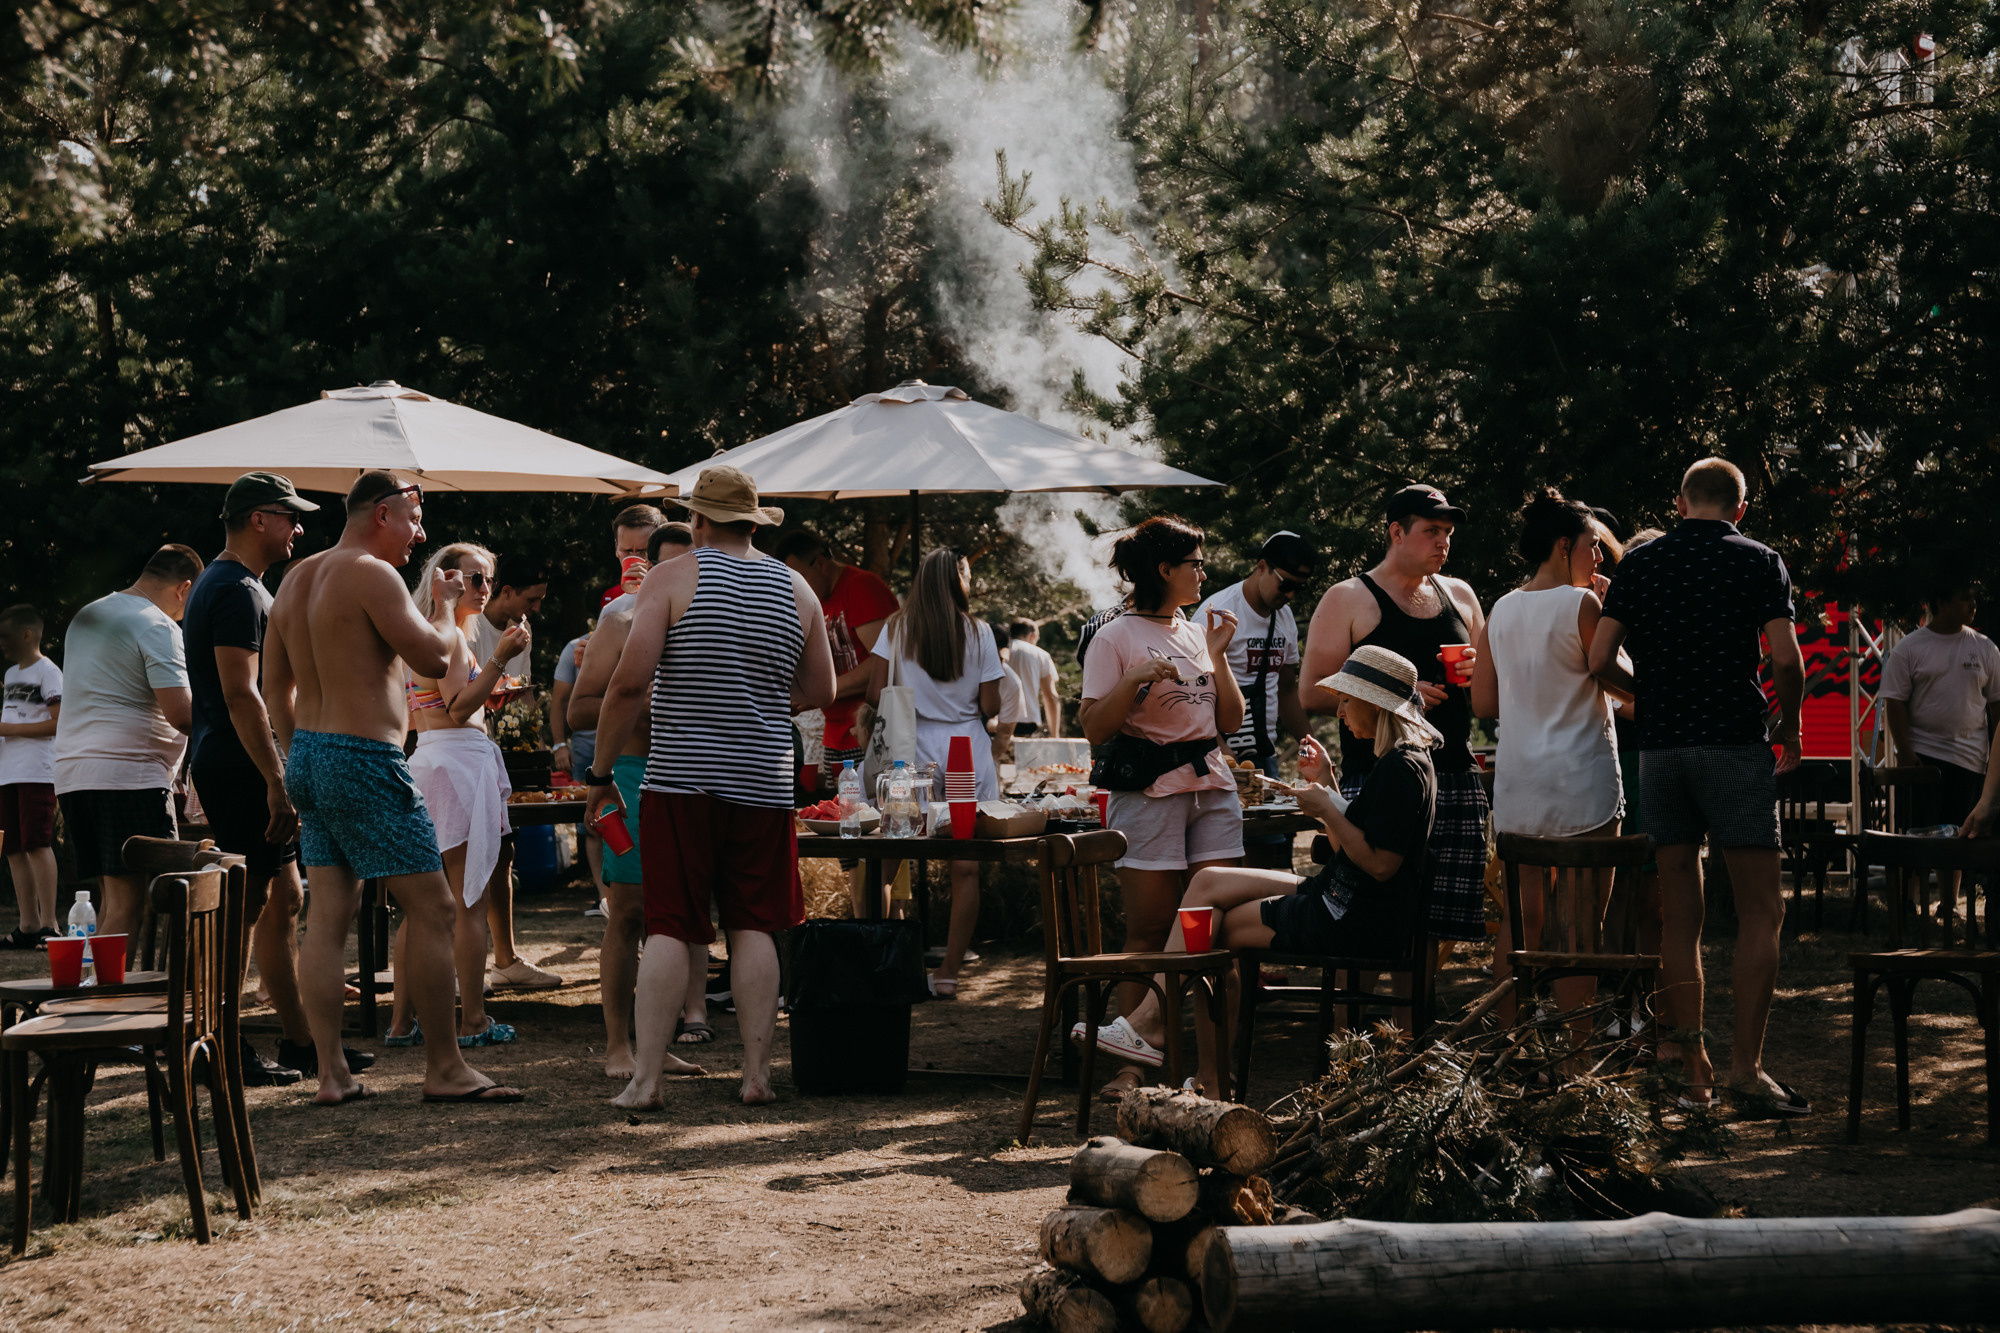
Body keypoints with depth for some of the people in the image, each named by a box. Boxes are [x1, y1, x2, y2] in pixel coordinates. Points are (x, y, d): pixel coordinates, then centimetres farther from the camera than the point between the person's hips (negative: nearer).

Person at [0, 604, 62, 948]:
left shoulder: (48, 672, -4)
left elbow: (58, 723, -13)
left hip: (37, 773, -9)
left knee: (37, 844, -13)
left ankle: (49, 922, -14)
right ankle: (28, 925, 8)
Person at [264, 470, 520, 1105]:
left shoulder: (295, 580, 16)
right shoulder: (372, 574, -12)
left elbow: (276, 686, 20)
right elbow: (433, 658, -17)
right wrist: (444, 604, 2)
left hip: (309, 759, 9)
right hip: (364, 762, -9)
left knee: (328, 916, 7)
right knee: (433, 909, -2)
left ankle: (331, 1074, 6)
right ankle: (444, 1068, 1)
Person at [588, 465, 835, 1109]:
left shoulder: (673, 578, -5)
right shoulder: (797, 590, 7)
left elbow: (630, 680, -12)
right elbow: (821, 691, 14)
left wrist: (601, 771, -3)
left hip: (680, 779, -3)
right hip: (763, 783, 3)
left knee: (668, 928, -1)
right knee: (753, 926, 9)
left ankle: (645, 1078, -3)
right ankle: (757, 1074, 7)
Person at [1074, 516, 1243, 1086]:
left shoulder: (1199, 634, 17)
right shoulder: (1117, 639, -2)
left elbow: (1231, 721, 15)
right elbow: (1095, 727, -7)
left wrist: (1218, 655, 6)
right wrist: (1134, 681, -19)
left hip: (1212, 788, 6)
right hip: (1148, 792, -6)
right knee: (1150, 933, -4)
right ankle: (1134, 1064, 2)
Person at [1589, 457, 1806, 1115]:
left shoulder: (1639, 565, 8)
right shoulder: (1759, 562, 0)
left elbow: (1599, 660, 3)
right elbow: (1785, 658, -9)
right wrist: (1790, 725, 8)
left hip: (1660, 745, 4)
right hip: (1735, 742, -4)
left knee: (1679, 912, 7)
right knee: (1760, 909, 1)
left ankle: (1691, 1062, 6)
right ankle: (1746, 1062, -7)